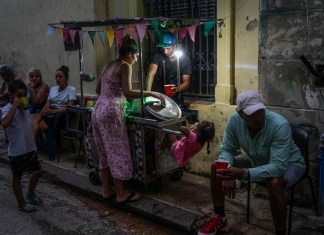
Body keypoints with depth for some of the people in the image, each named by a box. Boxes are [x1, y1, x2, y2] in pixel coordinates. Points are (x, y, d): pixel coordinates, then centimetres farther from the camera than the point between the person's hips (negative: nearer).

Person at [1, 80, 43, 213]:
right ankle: (21, 204, 24)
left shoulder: (25, 108, 7)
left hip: (30, 147, 7)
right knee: (17, 177, 10)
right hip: (16, 151, -7)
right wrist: (14, 106, -36)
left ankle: (30, 195, 38)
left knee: (37, 172, 14)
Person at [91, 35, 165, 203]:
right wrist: (150, 93, -15)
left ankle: (106, 190, 23)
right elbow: (128, 92, -19)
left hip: (98, 110, 9)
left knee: (104, 152, 14)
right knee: (118, 152, 0)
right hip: (111, 112, -9)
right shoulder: (125, 66, -7)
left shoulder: (108, 66, 17)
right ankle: (121, 194, 8)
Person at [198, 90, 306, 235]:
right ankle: (220, 218, 9)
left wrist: (243, 174, -53)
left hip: (288, 164, -5)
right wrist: (228, 173, -31)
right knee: (216, 167, -6)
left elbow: (278, 167, -41)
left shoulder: (280, 125, -36)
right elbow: (226, 149, -11)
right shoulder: (234, 120, -22)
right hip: (257, 160, 6)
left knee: (274, 183, -39)